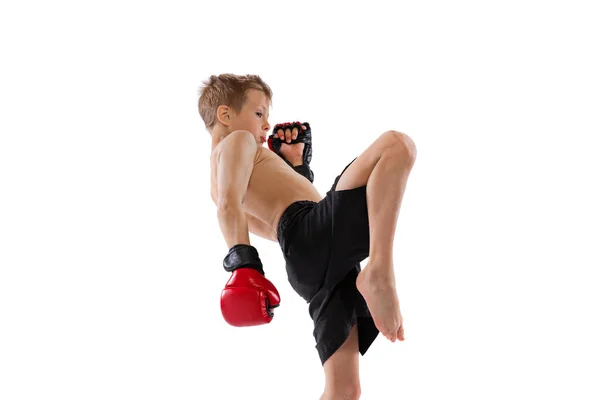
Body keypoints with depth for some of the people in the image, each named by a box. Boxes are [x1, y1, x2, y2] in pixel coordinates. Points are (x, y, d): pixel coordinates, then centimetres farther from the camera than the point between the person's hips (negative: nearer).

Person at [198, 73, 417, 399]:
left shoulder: (218, 184, 36)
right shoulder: (239, 141, 11)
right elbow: (230, 205, -10)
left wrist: (295, 163, 39)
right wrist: (242, 261, -25)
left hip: (308, 265, 8)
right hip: (316, 234, -8)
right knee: (396, 144, -15)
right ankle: (379, 272, -33)